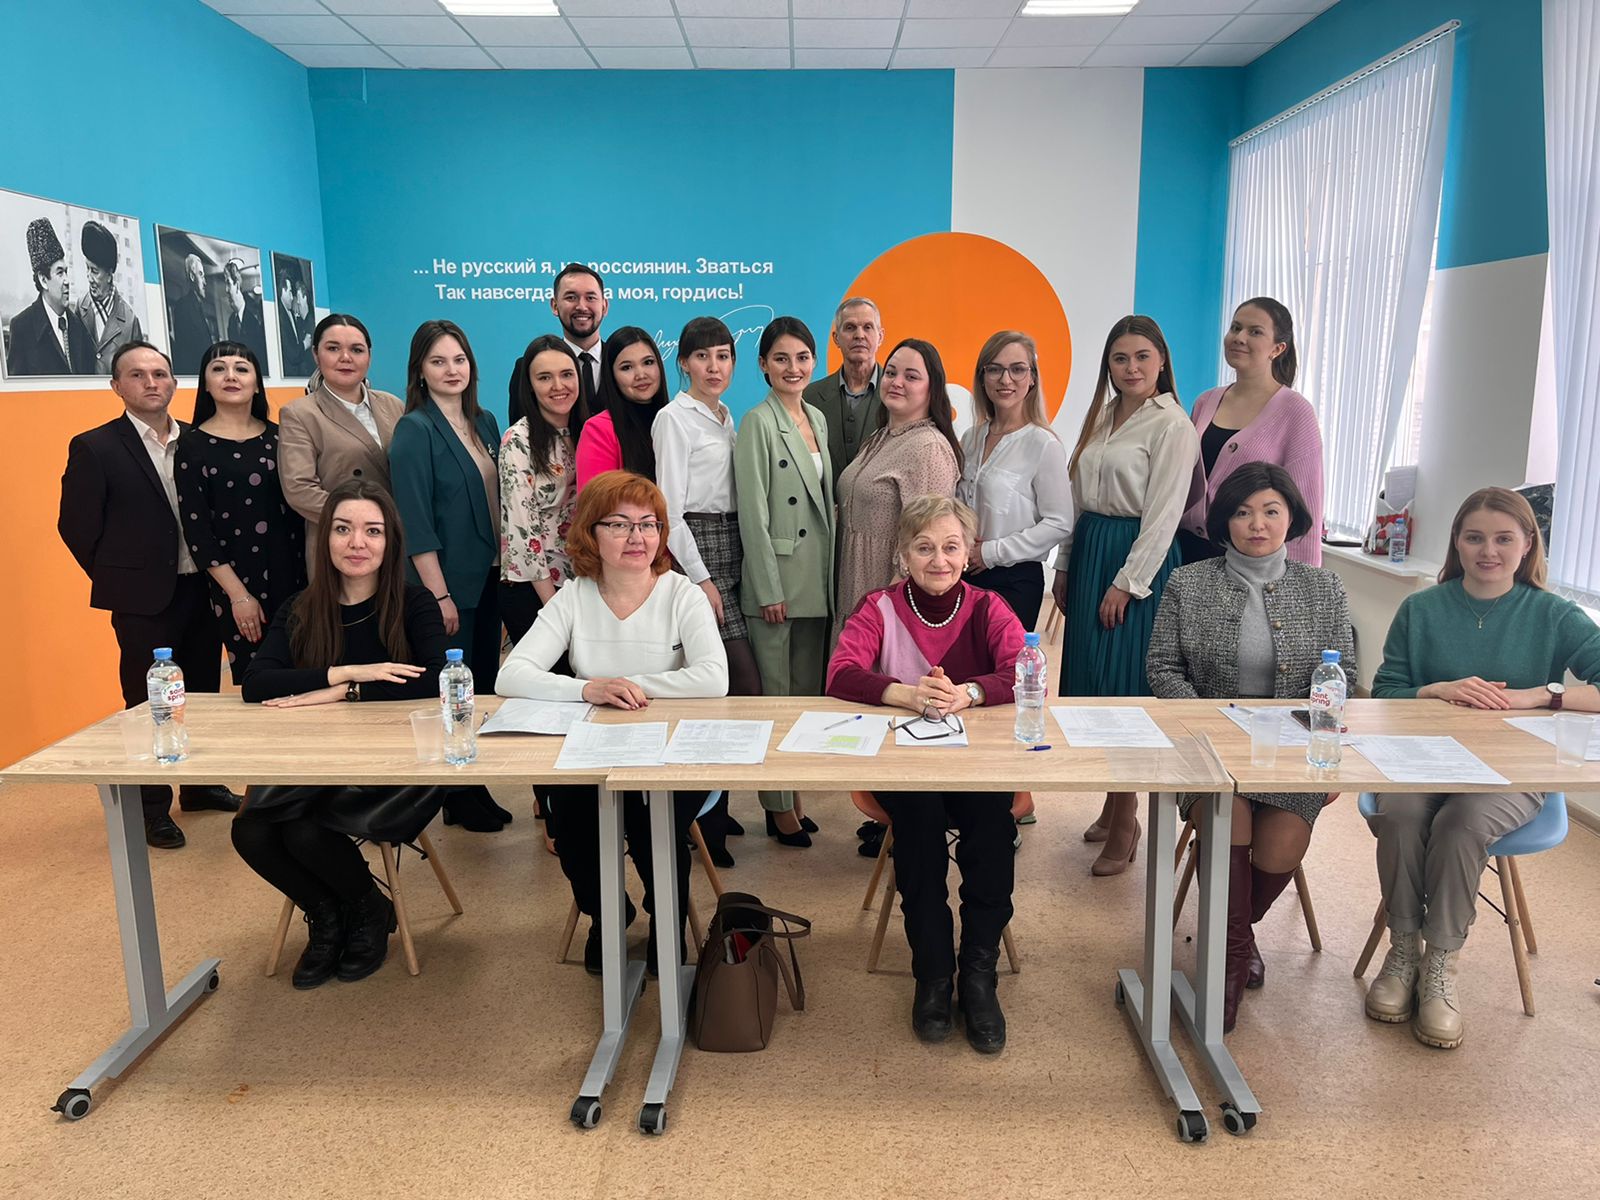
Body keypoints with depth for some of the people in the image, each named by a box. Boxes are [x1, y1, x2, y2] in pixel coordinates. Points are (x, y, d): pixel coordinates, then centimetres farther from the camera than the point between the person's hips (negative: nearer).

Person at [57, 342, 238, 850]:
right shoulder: (94, 447, -6)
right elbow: (75, 525, -4)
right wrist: (118, 579, -2)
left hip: (203, 589, 4)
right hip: (144, 599, -4)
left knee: (203, 693, 14)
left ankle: (200, 786, 31)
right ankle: (153, 808, 15)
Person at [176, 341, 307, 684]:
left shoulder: (277, 436, 9)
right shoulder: (193, 444, -1)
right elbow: (196, 530, -4)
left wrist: (310, 575, 4)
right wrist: (238, 594, -10)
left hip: (293, 575, 3)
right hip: (237, 581, -3)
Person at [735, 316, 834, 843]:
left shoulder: (817, 419, 13)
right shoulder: (758, 423, -9)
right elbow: (753, 514, -13)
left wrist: (830, 576, 14)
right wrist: (769, 590, -16)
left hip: (816, 578, 7)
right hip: (776, 577, -7)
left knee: (808, 691, 12)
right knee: (775, 694, 0)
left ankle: (796, 797, 22)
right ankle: (778, 805, 10)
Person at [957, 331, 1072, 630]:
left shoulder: (1043, 444, -10)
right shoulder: (971, 438, 7)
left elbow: (1059, 524, -11)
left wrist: (991, 552, -12)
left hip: (1014, 582, -5)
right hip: (965, 576, 5)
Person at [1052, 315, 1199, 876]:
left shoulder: (1171, 424, -10)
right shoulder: (1102, 416, 13)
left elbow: (1163, 515, -14)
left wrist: (1126, 583, -16)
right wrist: (1066, 566, 13)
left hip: (1136, 560, -7)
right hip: (1089, 552, 8)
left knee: (1124, 689, -4)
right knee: (1092, 685, 11)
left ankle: (1124, 827, 7)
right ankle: (1114, 804, 25)